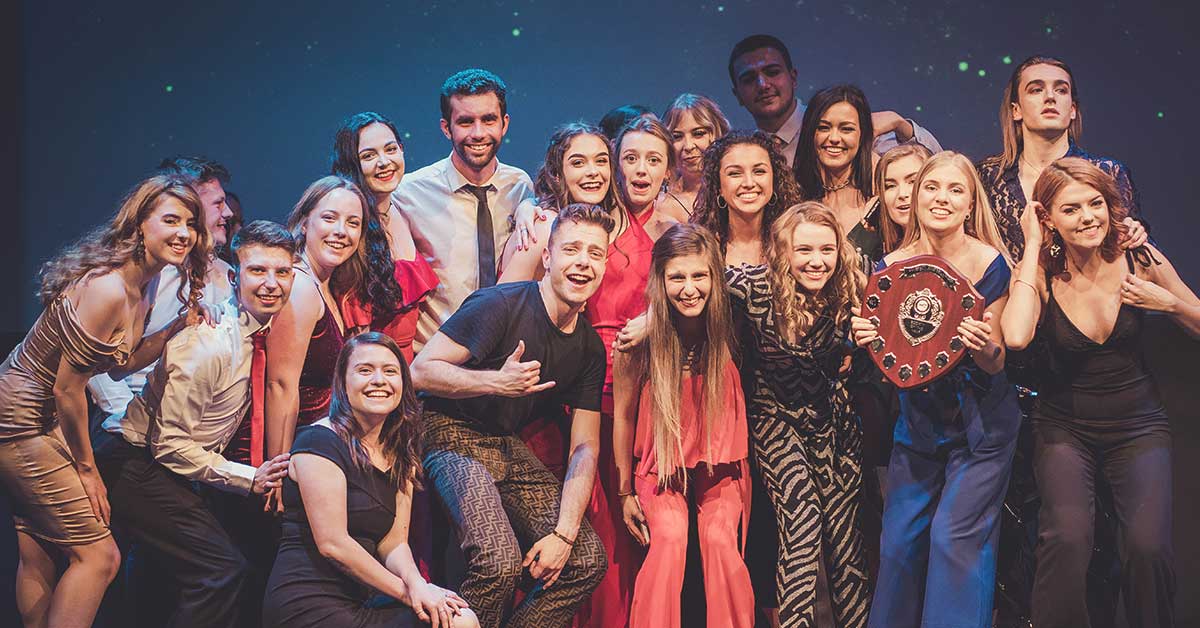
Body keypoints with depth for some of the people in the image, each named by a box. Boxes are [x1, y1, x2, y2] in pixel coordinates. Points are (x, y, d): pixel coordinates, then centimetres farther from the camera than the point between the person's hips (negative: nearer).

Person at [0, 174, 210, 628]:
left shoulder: (141, 285, 5)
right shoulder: (106, 288, -24)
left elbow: (121, 362, 13)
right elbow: (67, 388, -20)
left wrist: (177, 327, 0)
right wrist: (86, 468, -9)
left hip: (41, 418, 10)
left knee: (39, 559, 16)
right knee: (98, 555, -7)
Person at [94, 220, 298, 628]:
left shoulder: (261, 329, 1)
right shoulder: (208, 345, -25)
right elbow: (169, 442, -23)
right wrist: (248, 478, -20)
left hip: (170, 465, 9)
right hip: (134, 466, -9)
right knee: (224, 570, -20)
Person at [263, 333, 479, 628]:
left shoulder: (401, 457, 14)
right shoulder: (320, 441, -10)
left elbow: (393, 542, 8)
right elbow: (332, 544, -15)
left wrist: (415, 583, -14)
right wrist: (407, 592, -11)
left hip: (358, 602, 7)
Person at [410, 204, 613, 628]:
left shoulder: (590, 347, 4)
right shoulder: (501, 306, -15)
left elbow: (584, 449, 2)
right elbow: (421, 371, -17)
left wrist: (563, 533, -10)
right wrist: (496, 382, -31)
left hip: (508, 446, 7)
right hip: (453, 435, -7)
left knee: (588, 558, -2)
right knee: (501, 561, -26)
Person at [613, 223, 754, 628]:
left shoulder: (728, 331, -8)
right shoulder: (640, 340, -12)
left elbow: (740, 407, 5)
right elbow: (623, 415, 1)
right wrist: (625, 491, 6)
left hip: (720, 465, 1)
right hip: (662, 467, -1)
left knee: (719, 539, -23)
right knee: (669, 539, -25)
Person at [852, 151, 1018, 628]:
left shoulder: (990, 263, -11)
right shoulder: (892, 266, -4)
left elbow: (996, 365, -8)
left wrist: (984, 347, -29)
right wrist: (866, 340, -17)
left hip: (980, 422, -3)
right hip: (918, 420, 3)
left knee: (955, 537, -8)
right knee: (900, 540, 6)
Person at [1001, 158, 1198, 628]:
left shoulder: (1140, 261, -6)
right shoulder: (1041, 272, -9)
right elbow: (1016, 337, -31)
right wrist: (1032, 247, -22)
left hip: (1138, 424, 1)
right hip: (1065, 426, -1)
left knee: (1148, 545, -20)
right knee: (1067, 538, -26)